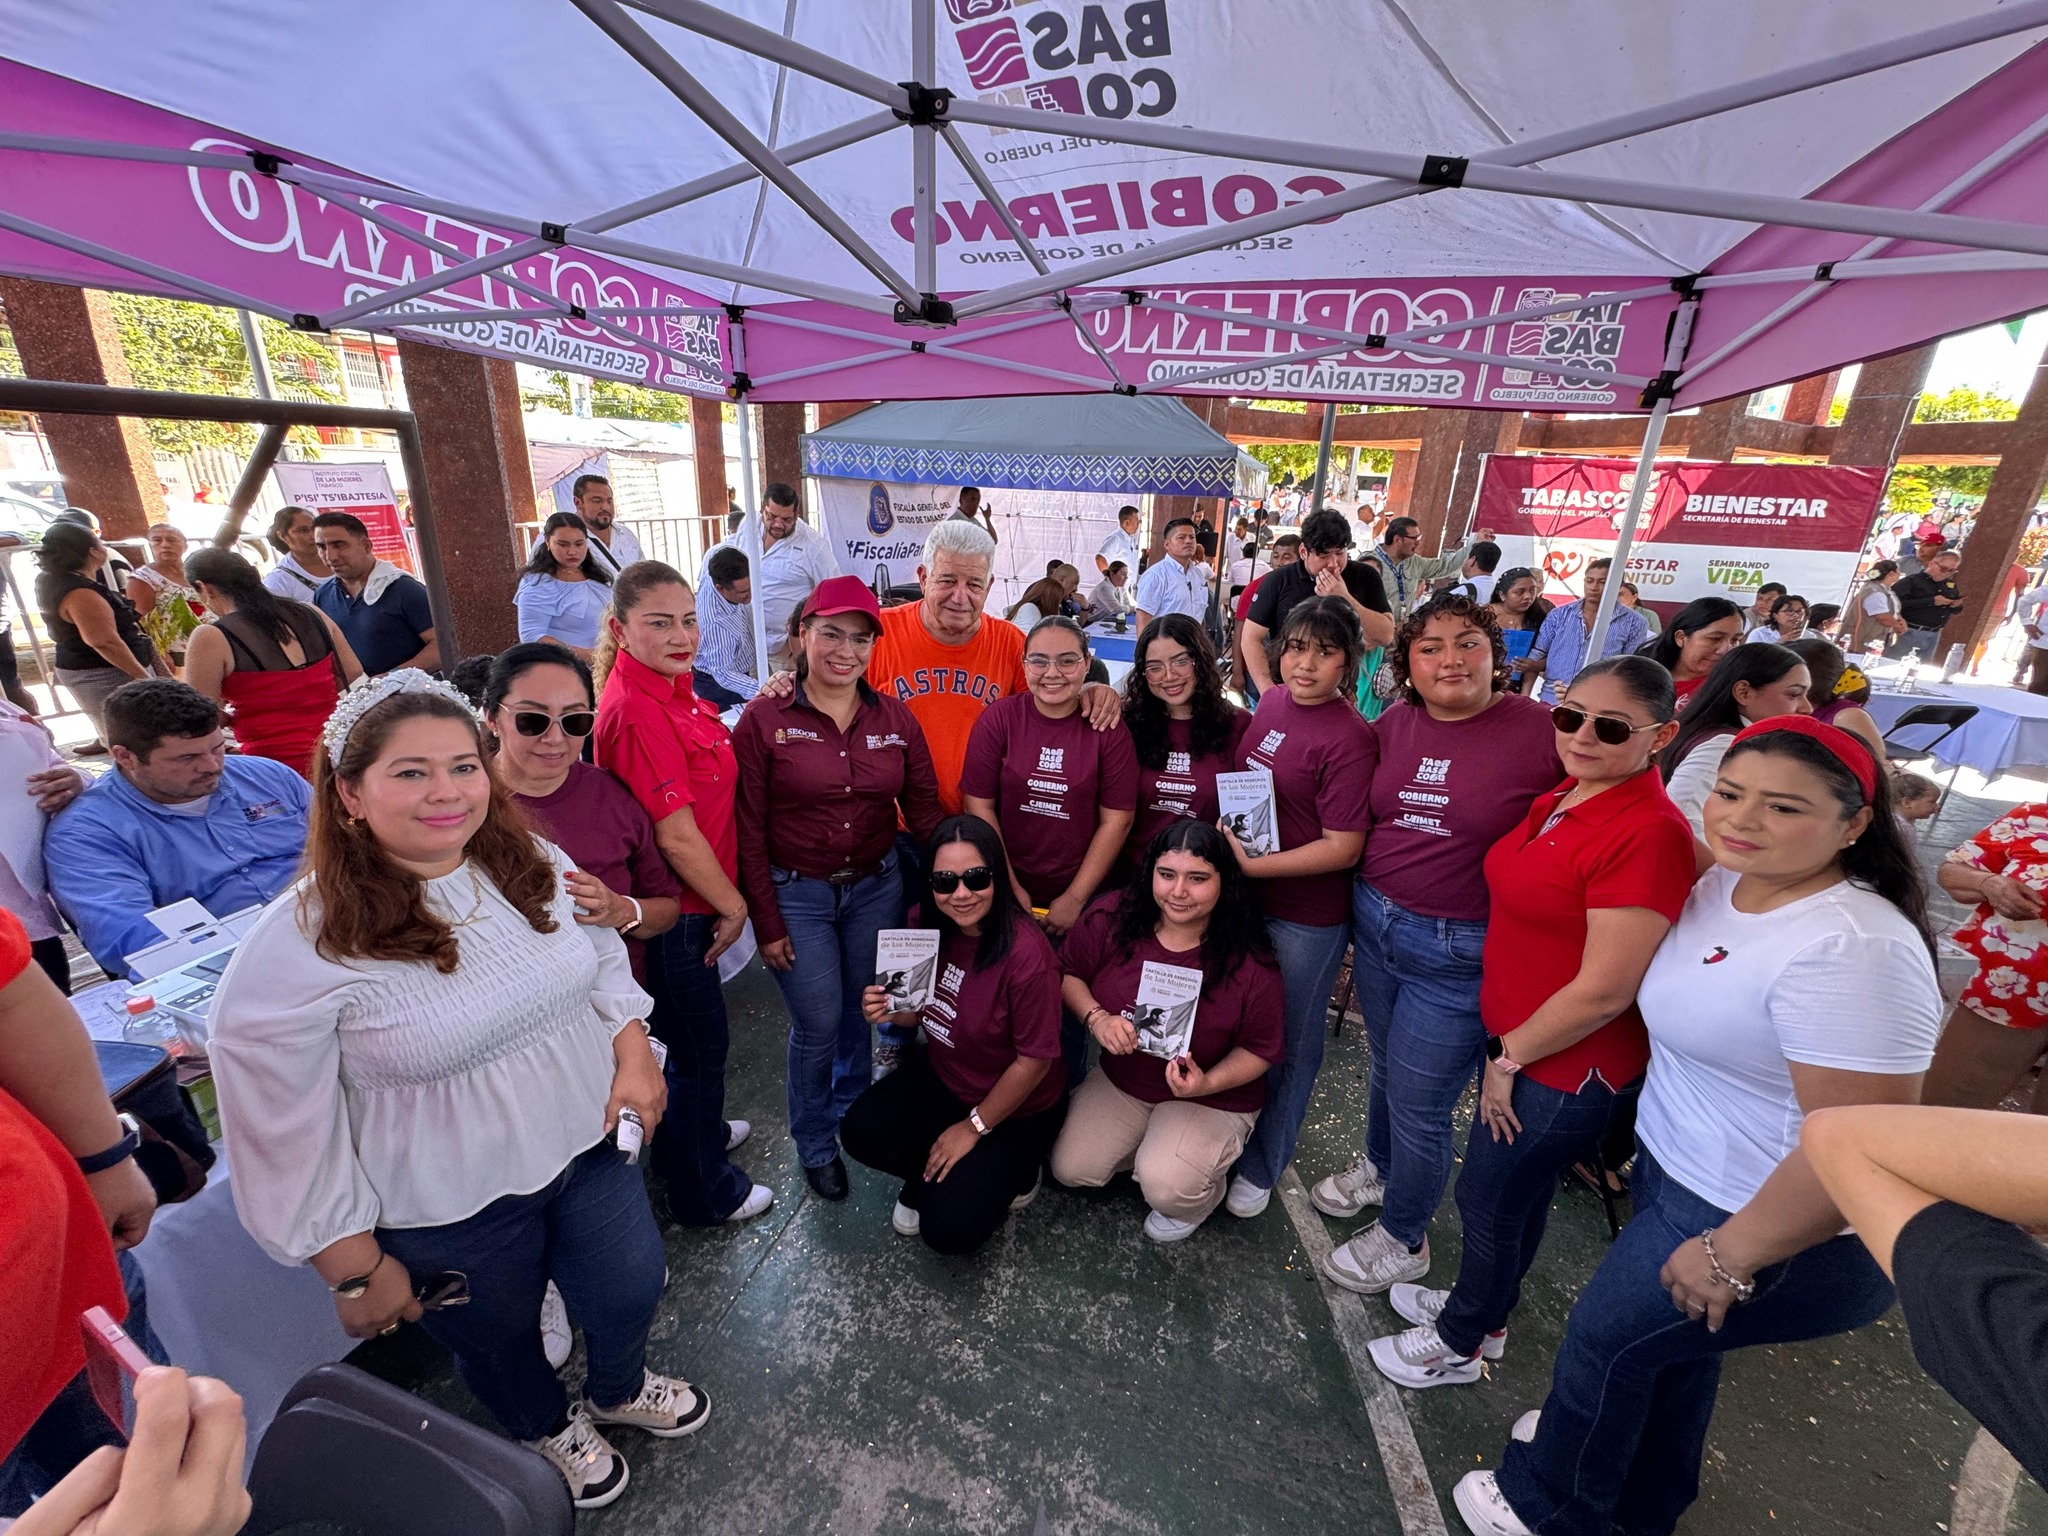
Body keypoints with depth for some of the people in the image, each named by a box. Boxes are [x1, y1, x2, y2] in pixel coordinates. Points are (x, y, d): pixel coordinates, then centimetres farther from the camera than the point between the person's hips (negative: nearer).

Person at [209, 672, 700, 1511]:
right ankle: (549, 1428, 59)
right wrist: (357, 1270, -10)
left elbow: (606, 966, 6)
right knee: (499, 1339, 24)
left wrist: (635, 1058, -5)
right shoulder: (299, 947, -24)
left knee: (632, 1286, 23)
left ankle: (619, 1388, 58)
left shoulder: (538, 866, -10)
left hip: (589, 1144, 4)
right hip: (449, 1214, -4)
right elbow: (288, 1135, -16)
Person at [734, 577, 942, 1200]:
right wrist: (766, 923, -8)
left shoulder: (895, 717, -2)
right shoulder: (765, 719, -11)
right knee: (817, 1026, 7)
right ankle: (815, 1143, 36)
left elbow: (923, 810, 1)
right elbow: (748, 831, -9)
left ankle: (851, 1112, 49)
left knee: (864, 1011, 18)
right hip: (796, 895, -3)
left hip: (876, 886, 3)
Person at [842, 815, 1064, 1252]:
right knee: (860, 1133, -16)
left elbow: (1035, 1061, -21)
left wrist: (974, 1127, -10)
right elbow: (924, 1010, 4)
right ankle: (934, 1172, 13)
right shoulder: (927, 925, -13)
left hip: (1014, 1109, -5)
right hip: (940, 1073, 5)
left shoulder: (1026, 954, -32)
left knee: (949, 1229, -12)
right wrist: (888, 1010, -20)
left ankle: (1010, 1171, 17)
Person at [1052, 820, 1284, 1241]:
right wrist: (1096, 1018, -21)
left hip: (1213, 1098, -3)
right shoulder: (1112, 919, -18)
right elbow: (1067, 972, -3)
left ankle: (1200, 1197, 14)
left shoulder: (1250, 963, -23)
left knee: (1167, 1187, -24)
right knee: (1070, 1170, -4)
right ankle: (1148, 1148, 24)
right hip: (1121, 1080, 4)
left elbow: (1260, 1049, -10)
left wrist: (1207, 1083, -27)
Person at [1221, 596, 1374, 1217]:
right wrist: (1225, 846, 4)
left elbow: (1342, 847, -21)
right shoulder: (1270, 702, 0)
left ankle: (1261, 1166, 38)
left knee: (1289, 1046, 15)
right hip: (1244, 896, 7)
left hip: (1306, 918, -6)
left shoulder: (1349, 738, -21)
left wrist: (1251, 865, -23)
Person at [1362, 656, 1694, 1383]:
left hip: (1571, 1065, -7)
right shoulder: (1559, 800, 1)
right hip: (1518, 1038, 8)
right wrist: (1505, 1049, 9)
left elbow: (1604, 990, -25)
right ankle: (1479, 1306, 50)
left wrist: (1509, 1057, -13)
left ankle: (1460, 1343, 39)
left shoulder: (1649, 834, -26)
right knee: (1516, 1192, 26)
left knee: (1488, 1195, 12)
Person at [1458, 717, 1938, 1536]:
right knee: (1670, 1341, 25)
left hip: (1773, 1224, -8)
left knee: (1607, 1334, 10)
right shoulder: (1724, 881, -3)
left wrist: (1731, 1257, -20)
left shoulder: (1850, 950, -31)